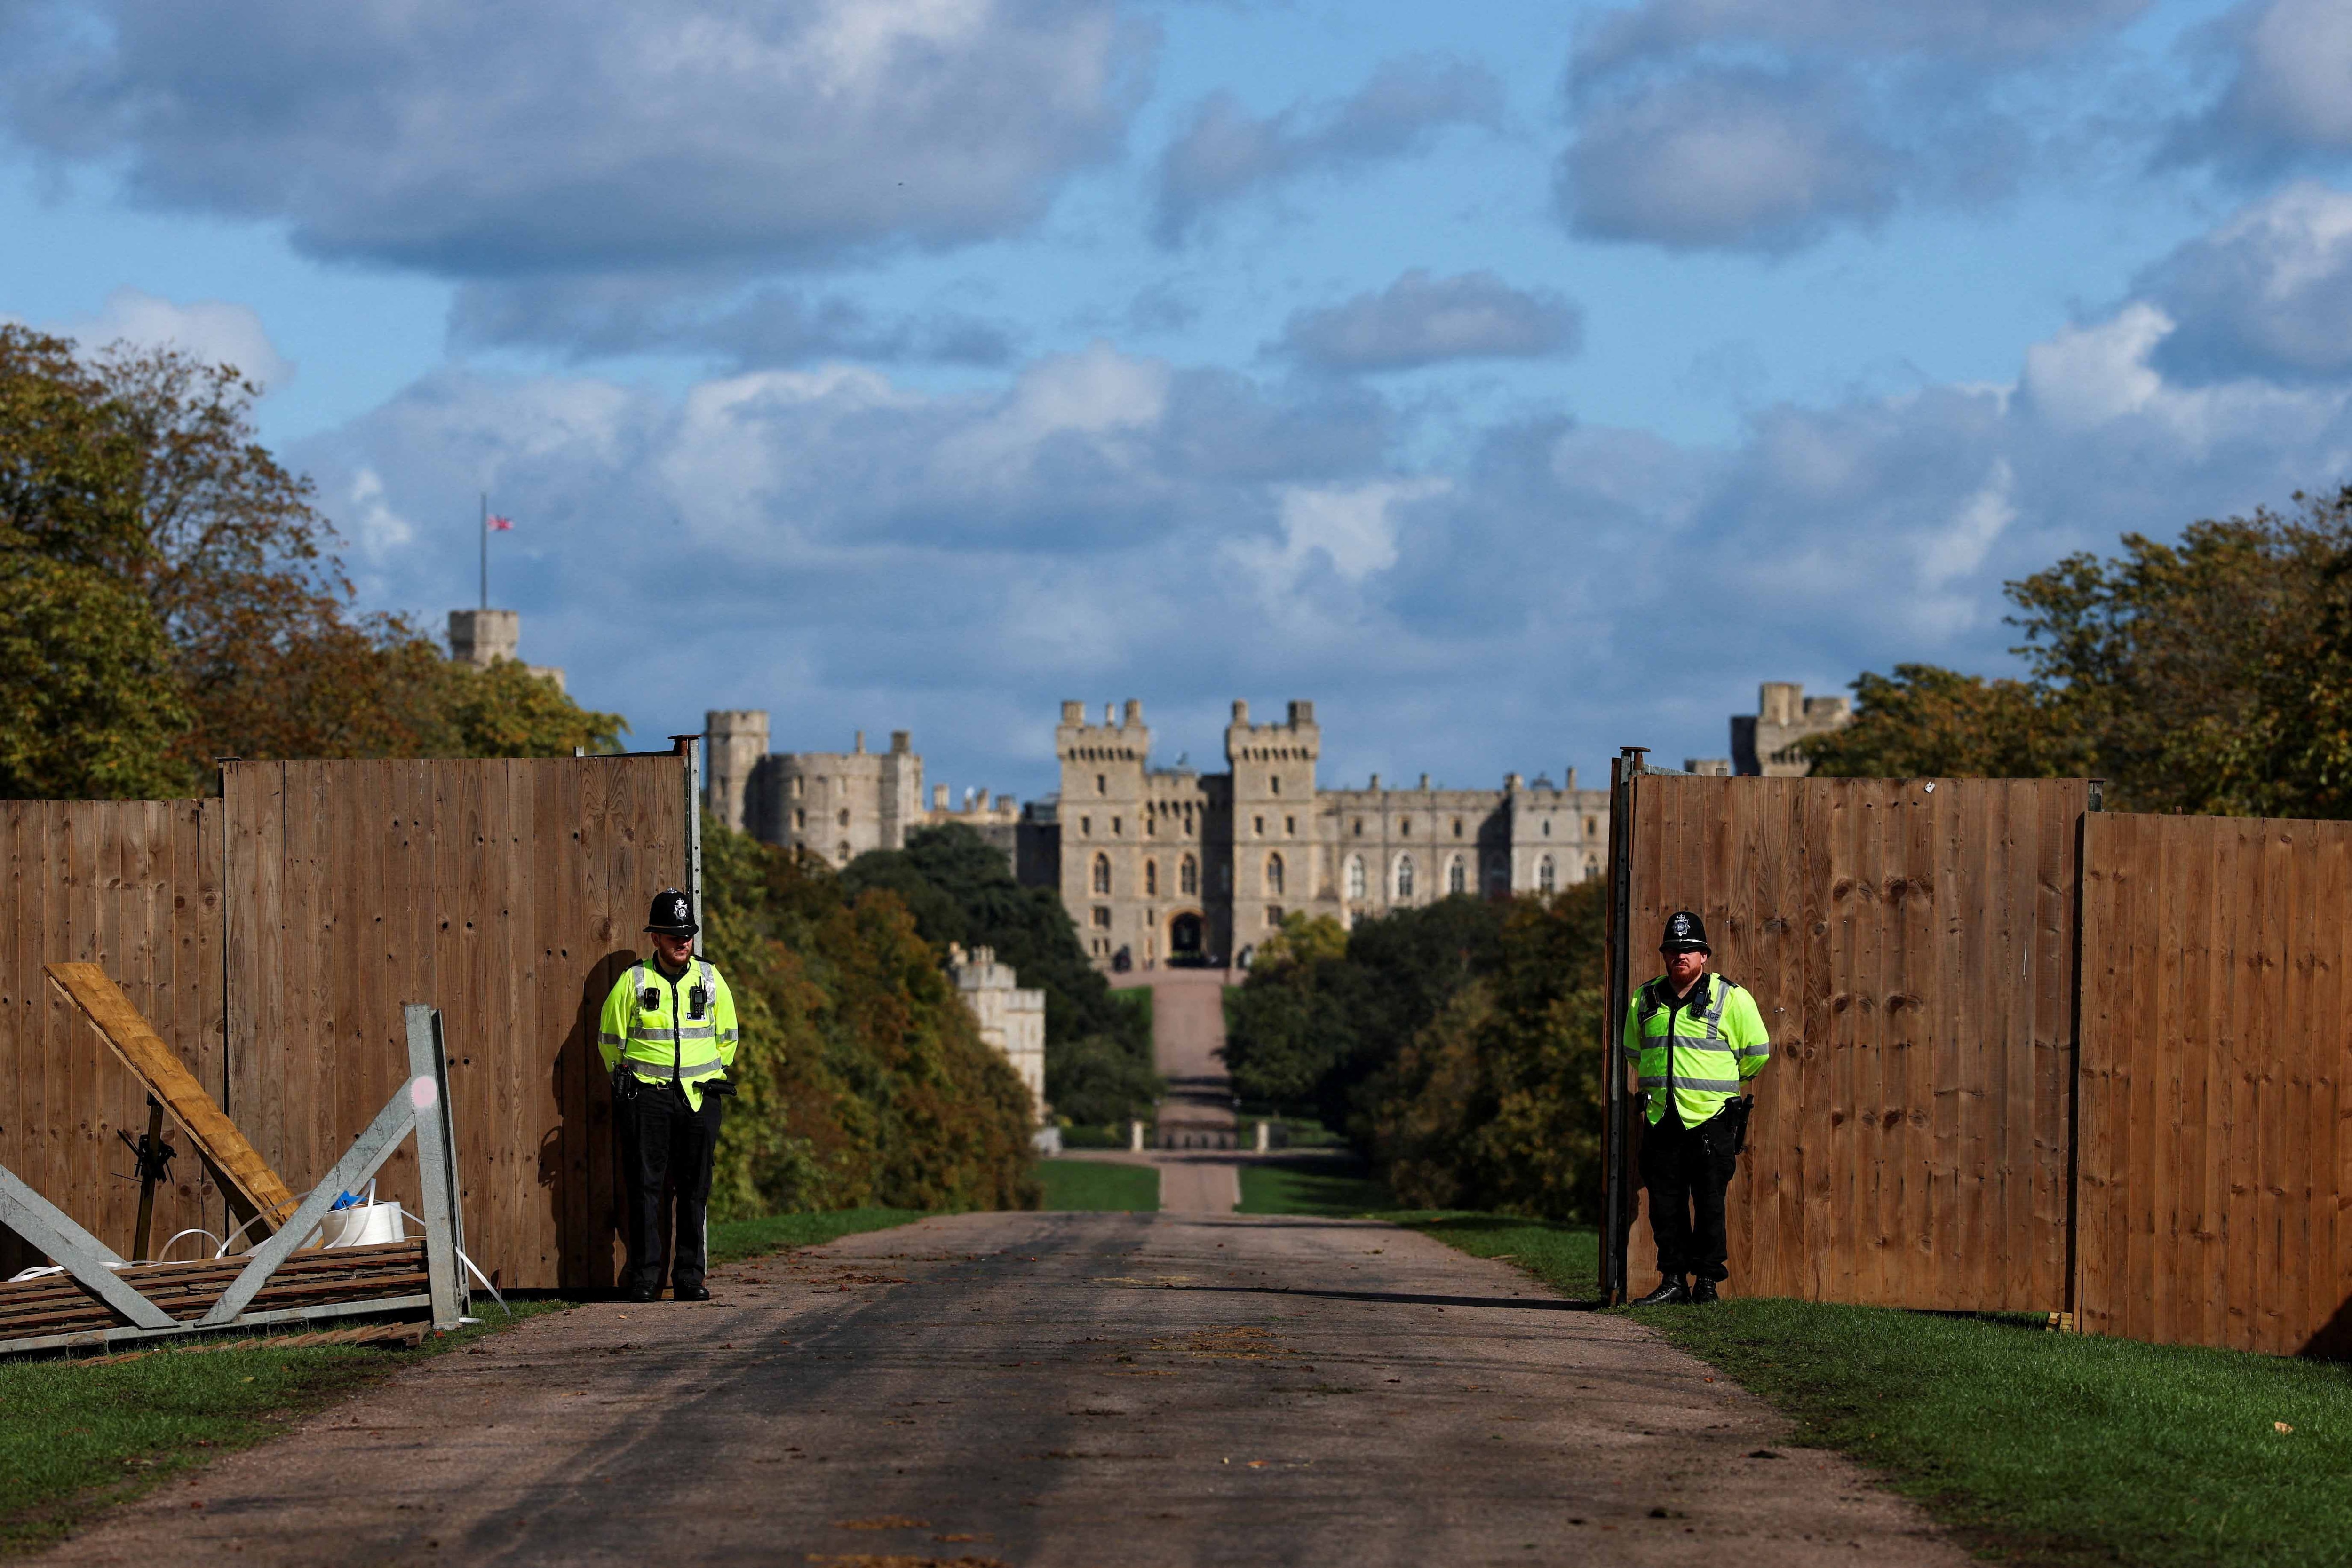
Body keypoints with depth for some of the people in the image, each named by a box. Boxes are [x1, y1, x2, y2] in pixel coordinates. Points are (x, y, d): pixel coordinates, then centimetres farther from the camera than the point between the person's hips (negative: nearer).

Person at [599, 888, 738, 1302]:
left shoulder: (710, 980, 6)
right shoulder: (633, 982, -1)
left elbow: (727, 1037, 18)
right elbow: (610, 1039, 9)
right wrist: (629, 1084, 11)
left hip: (699, 1097, 2)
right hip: (647, 1097, -2)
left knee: (695, 1189, 3)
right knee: (645, 1186, -4)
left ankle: (690, 1276, 9)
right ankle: (643, 1278, -1)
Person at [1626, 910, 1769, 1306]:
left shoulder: (1731, 999, -3)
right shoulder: (1646, 1000, 10)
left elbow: (1757, 1052, 6)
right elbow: (1632, 1049, 27)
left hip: (1711, 1120, -4)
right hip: (1661, 1120, 4)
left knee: (1709, 1206, -1)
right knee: (1665, 1206, 4)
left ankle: (1707, 1282, 6)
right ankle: (1673, 1282, 11)